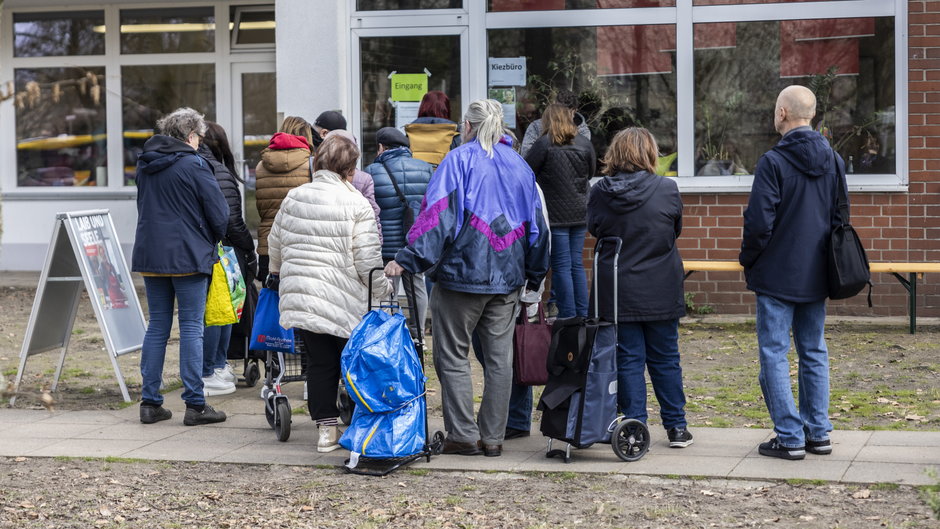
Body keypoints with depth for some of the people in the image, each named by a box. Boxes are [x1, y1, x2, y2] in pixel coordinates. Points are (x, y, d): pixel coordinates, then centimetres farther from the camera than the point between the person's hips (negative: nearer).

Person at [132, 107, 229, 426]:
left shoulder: (145, 165, 10)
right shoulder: (194, 166, -10)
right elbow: (219, 214, -9)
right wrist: (212, 241, 10)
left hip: (150, 255, 6)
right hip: (188, 256, -6)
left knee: (157, 326, 11)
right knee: (191, 328, -2)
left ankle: (150, 403, 11)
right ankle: (195, 405, -2)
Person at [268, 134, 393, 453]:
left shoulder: (293, 198, 9)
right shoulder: (356, 204, -7)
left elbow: (275, 245, 21)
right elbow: (367, 259, -9)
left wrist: (279, 273, 41)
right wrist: (382, 289, 8)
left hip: (299, 295, 5)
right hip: (344, 301, -5)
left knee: (319, 363, 10)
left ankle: (326, 430, 12)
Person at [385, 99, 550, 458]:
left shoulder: (459, 160, -6)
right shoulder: (519, 166, 12)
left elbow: (437, 216, -16)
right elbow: (536, 224, 17)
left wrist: (407, 260, -17)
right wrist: (534, 276, 25)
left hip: (462, 273, -5)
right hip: (507, 279, 5)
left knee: (452, 355, 3)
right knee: (499, 357, 7)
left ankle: (463, 435, 0)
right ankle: (493, 437, 9)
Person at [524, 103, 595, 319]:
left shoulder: (544, 144, -11)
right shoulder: (585, 144, 5)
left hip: (555, 213, -5)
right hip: (579, 212, 5)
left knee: (561, 266, 0)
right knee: (577, 264, 12)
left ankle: (567, 315, 2)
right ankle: (583, 315, 15)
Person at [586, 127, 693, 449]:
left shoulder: (599, 193, -7)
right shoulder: (666, 189, -9)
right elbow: (676, 230, 5)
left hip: (617, 293, 0)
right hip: (660, 292, 0)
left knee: (628, 359, 6)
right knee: (665, 359, 10)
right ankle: (676, 426, 14)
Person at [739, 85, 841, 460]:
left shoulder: (773, 162, -15)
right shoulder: (833, 161, 6)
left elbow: (759, 222, -16)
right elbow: (841, 216, 13)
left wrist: (747, 260, -1)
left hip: (777, 275, -6)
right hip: (816, 277, 6)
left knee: (774, 354, -1)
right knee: (814, 353, 14)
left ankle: (790, 437, -2)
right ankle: (818, 433, 16)